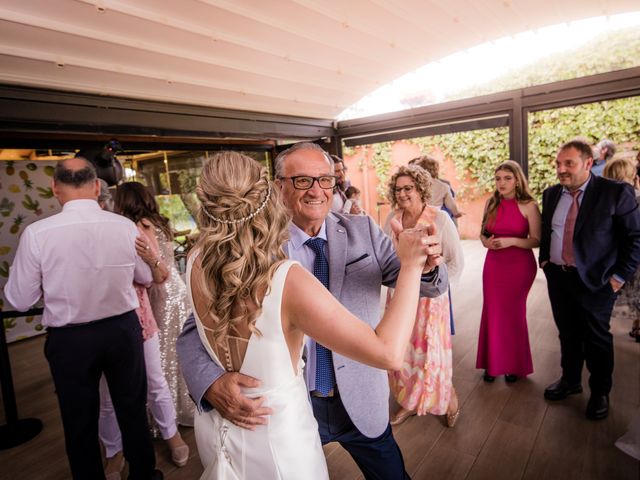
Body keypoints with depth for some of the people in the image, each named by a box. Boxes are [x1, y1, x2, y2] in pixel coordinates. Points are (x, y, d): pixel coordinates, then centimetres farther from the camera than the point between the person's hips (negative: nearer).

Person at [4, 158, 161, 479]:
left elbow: (19, 300, -7)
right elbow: (146, 277, 4)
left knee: (80, 423, 20)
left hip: (69, 340, -1)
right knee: (133, 411, 21)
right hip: (123, 330, 2)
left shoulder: (36, 233, -17)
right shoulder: (125, 226, -12)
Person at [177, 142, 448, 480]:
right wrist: (212, 384, -33)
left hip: (362, 403, 2)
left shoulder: (363, 231, -6)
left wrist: (427, 263, -33)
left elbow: (426, 284, -10)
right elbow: (197, 329, -13)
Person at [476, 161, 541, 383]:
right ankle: (493, 363, 20)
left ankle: (514, 365, 27)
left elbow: (536, 240, -8)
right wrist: (486, 241, -8)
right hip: (493, 263, 3)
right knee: (492, 313, 5)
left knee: (513, 314, 9)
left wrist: (511, 241, -22)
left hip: (519, 265, -3)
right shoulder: (491, 203, 4)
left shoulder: (528, 206, -8)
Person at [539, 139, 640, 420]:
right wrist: (544, 259, 10)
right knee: (567, 334, 18)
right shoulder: (551, 194, 4)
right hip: (557, 277, 4)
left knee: (596, 338, 11)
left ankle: (600, 392, 31)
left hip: (595, 281, -4)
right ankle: (570, 380, 37)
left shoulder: (616, 193, -12)